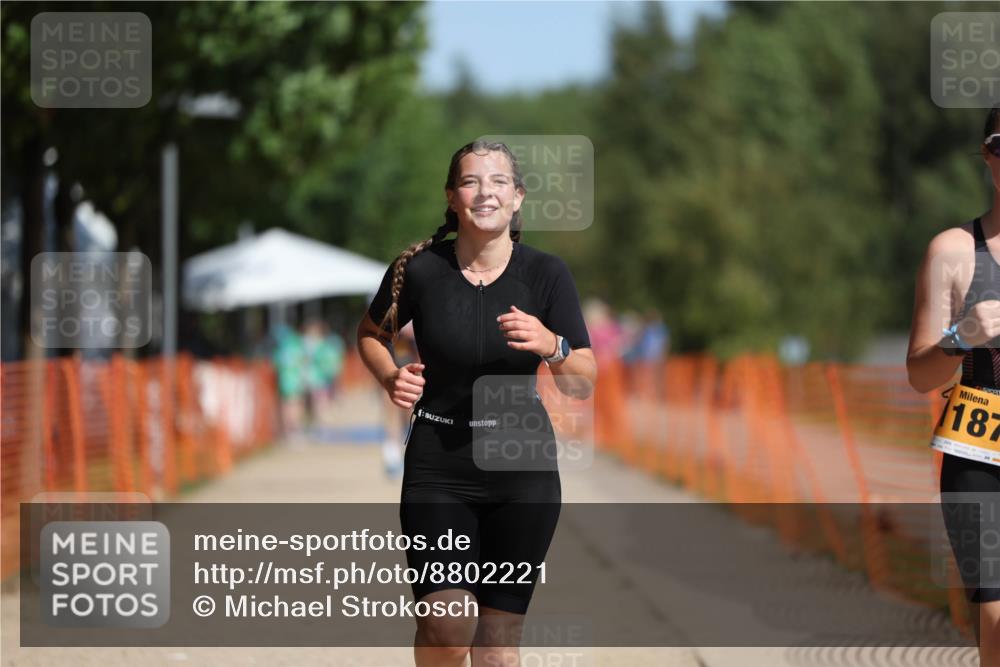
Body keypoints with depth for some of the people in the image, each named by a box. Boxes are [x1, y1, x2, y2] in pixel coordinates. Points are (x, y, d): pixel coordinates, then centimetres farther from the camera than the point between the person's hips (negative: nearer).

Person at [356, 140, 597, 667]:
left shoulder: (545, 273, -5)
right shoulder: (419, 270, -7)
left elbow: (583, 386, -3)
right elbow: (371, 333, 14)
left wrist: (552, 346, -23)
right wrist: (390, 377, -6)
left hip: (522, 467, 1)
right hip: (439, 468, -1)